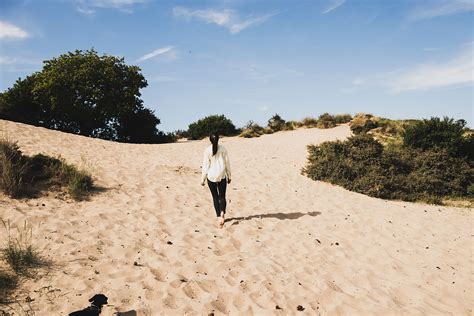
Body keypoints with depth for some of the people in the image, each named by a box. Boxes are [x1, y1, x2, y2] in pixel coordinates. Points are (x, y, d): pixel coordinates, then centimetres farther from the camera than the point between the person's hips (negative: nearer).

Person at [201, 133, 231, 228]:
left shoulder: (207, 150, -7)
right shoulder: (223, 149, -3)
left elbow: (205, 165, -5)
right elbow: (227, 163, 2)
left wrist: (203, 179, 3)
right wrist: (229, 176, 12)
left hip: (211, 176, -1)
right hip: (222, 176, 1)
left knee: (215, 197, 13)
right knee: (222, 196, 7)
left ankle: (219, 216, 15)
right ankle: (222, 213, -18)